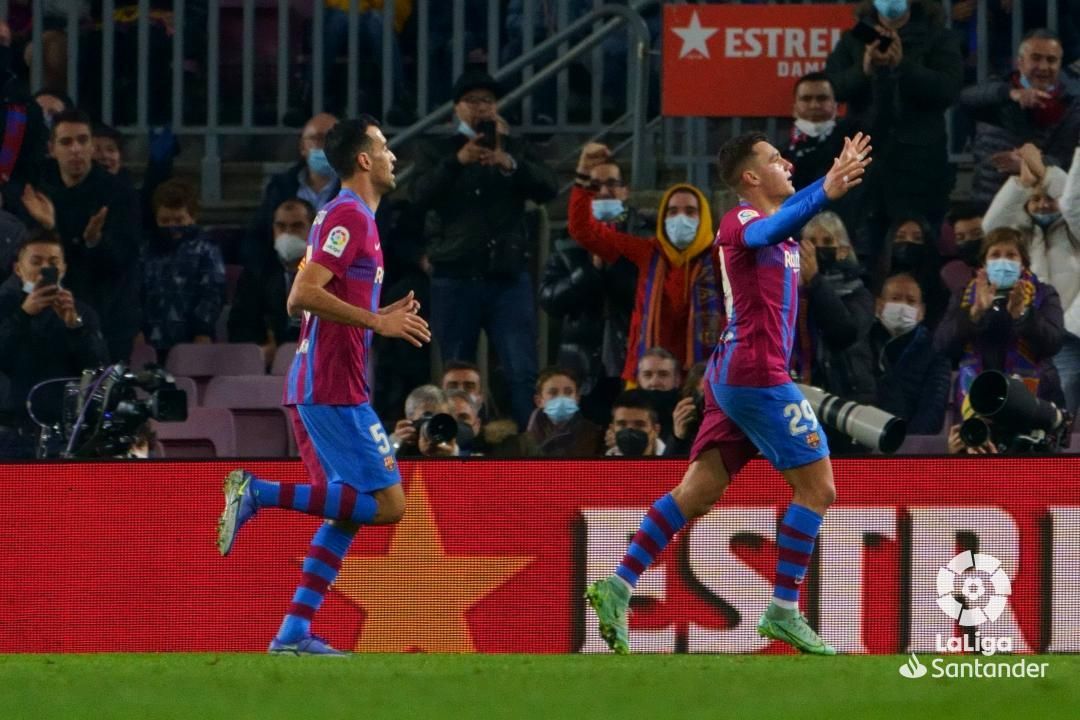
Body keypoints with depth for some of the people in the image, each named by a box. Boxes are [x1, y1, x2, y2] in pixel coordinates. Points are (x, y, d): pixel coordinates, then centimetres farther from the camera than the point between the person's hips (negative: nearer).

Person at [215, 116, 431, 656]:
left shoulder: (345, 217, 20)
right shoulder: (350, 216, -11)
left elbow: (302, 302, 24)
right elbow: (304, 294, -21)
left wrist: (380, 318, 19)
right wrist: (376, 321, -20)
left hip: (313, 388, 10)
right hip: (335, 389, -10)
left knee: (348, 510, 10)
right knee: (387, 504, -10)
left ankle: (294, 633, 5)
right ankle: (259, 494, -12)